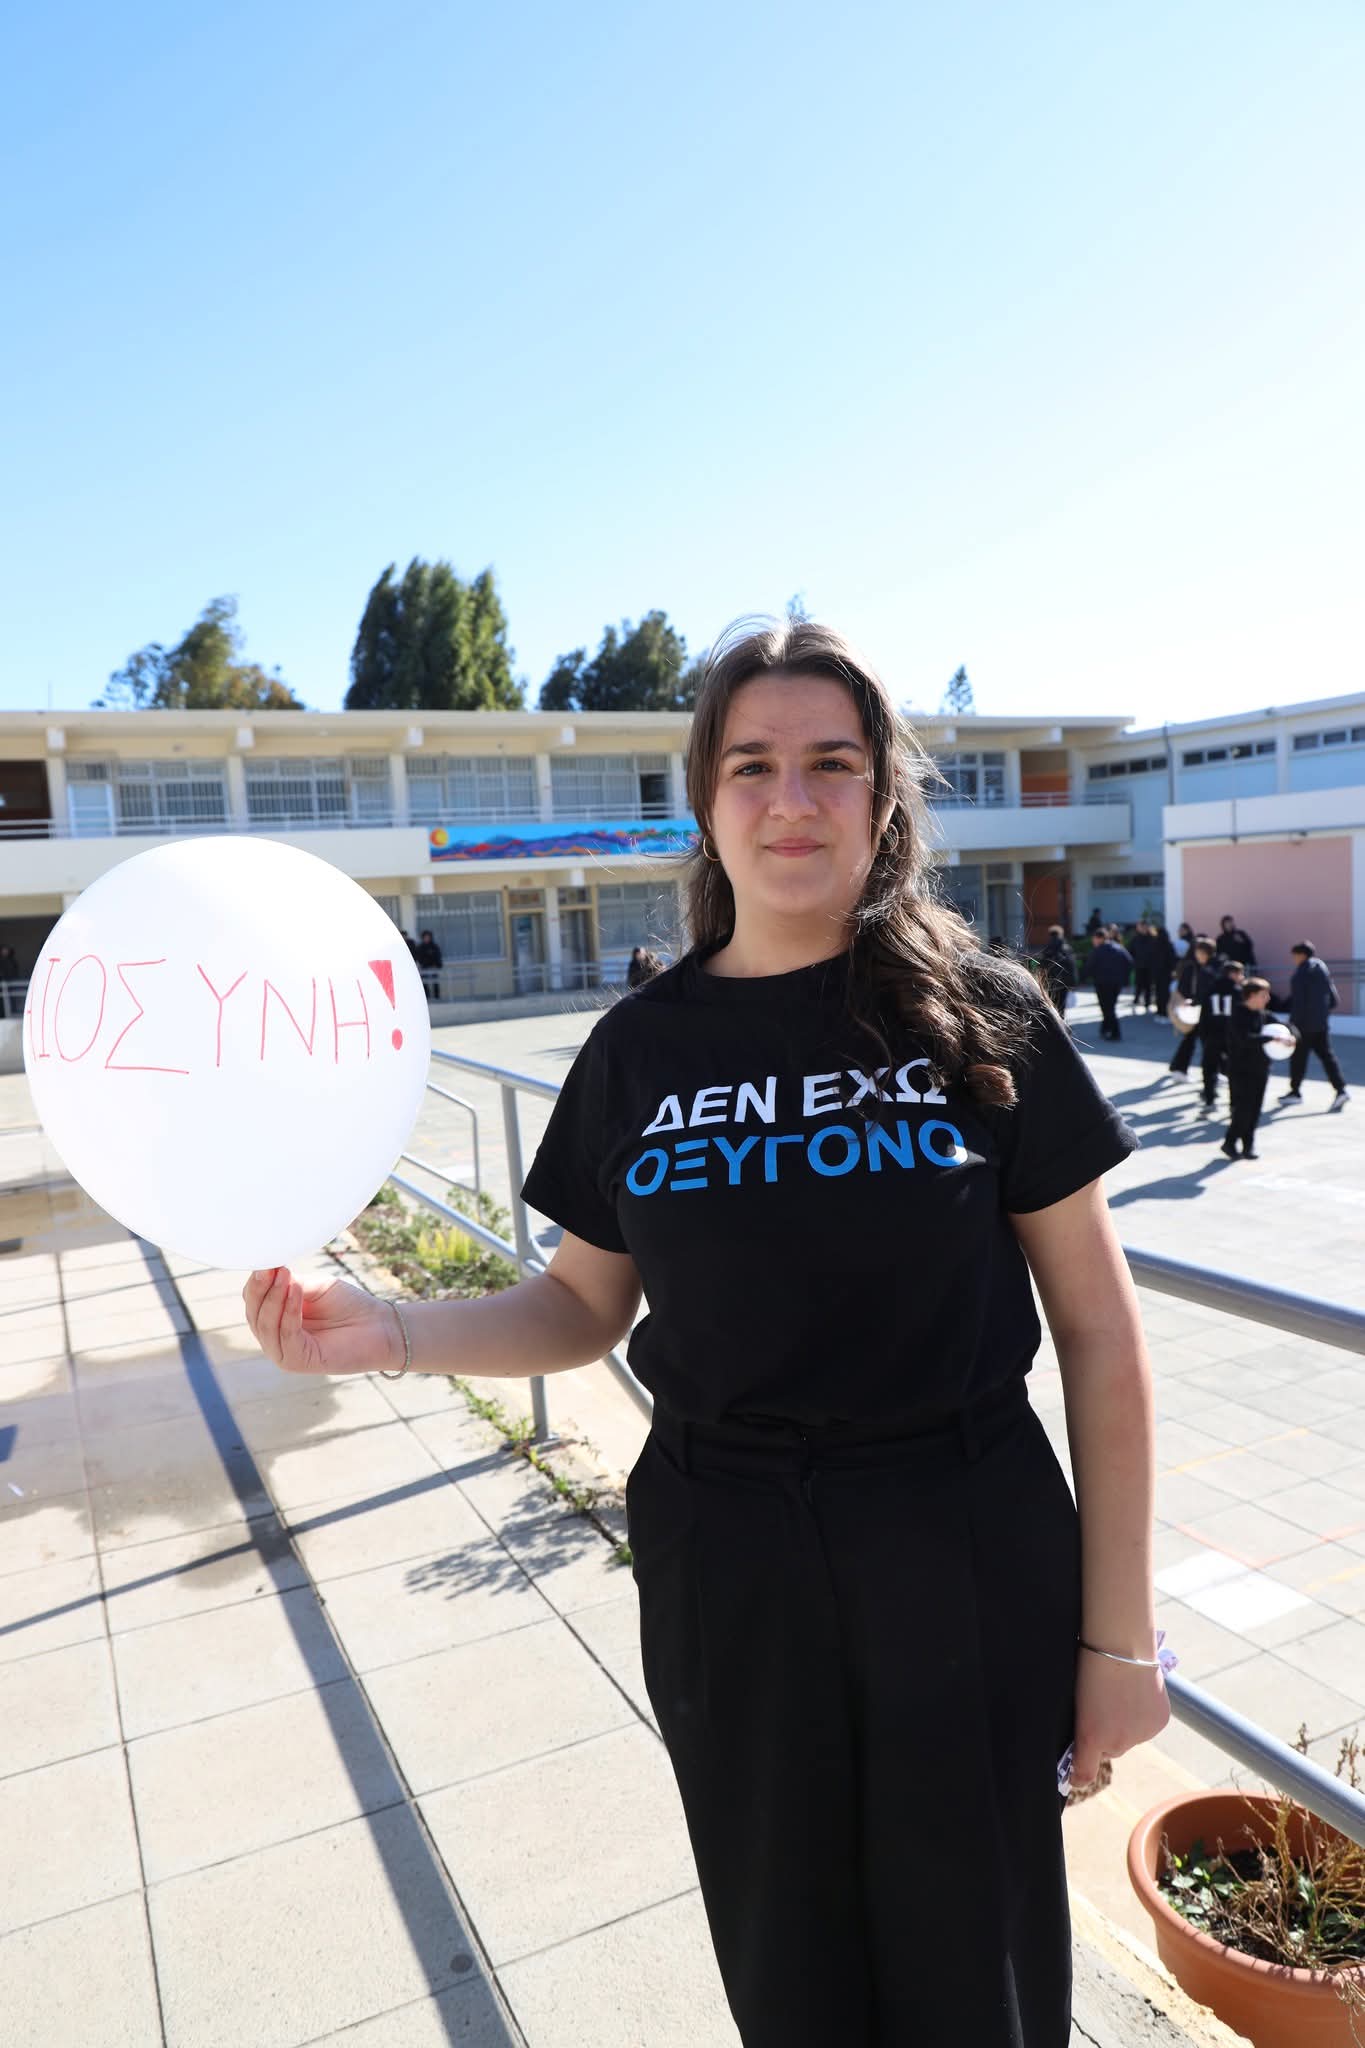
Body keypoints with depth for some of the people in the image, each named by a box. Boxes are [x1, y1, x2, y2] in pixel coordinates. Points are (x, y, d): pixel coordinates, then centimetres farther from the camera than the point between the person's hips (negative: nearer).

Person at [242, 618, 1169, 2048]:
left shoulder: (981, 1017, -8)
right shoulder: (641, 1047, -2)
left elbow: (1100, 1335, -4)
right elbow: (584, 1307, 6)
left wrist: (1119, 1630, -3)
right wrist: (389, 1333, -10)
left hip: (965, 1562, -1)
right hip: (725, 1567, 2)